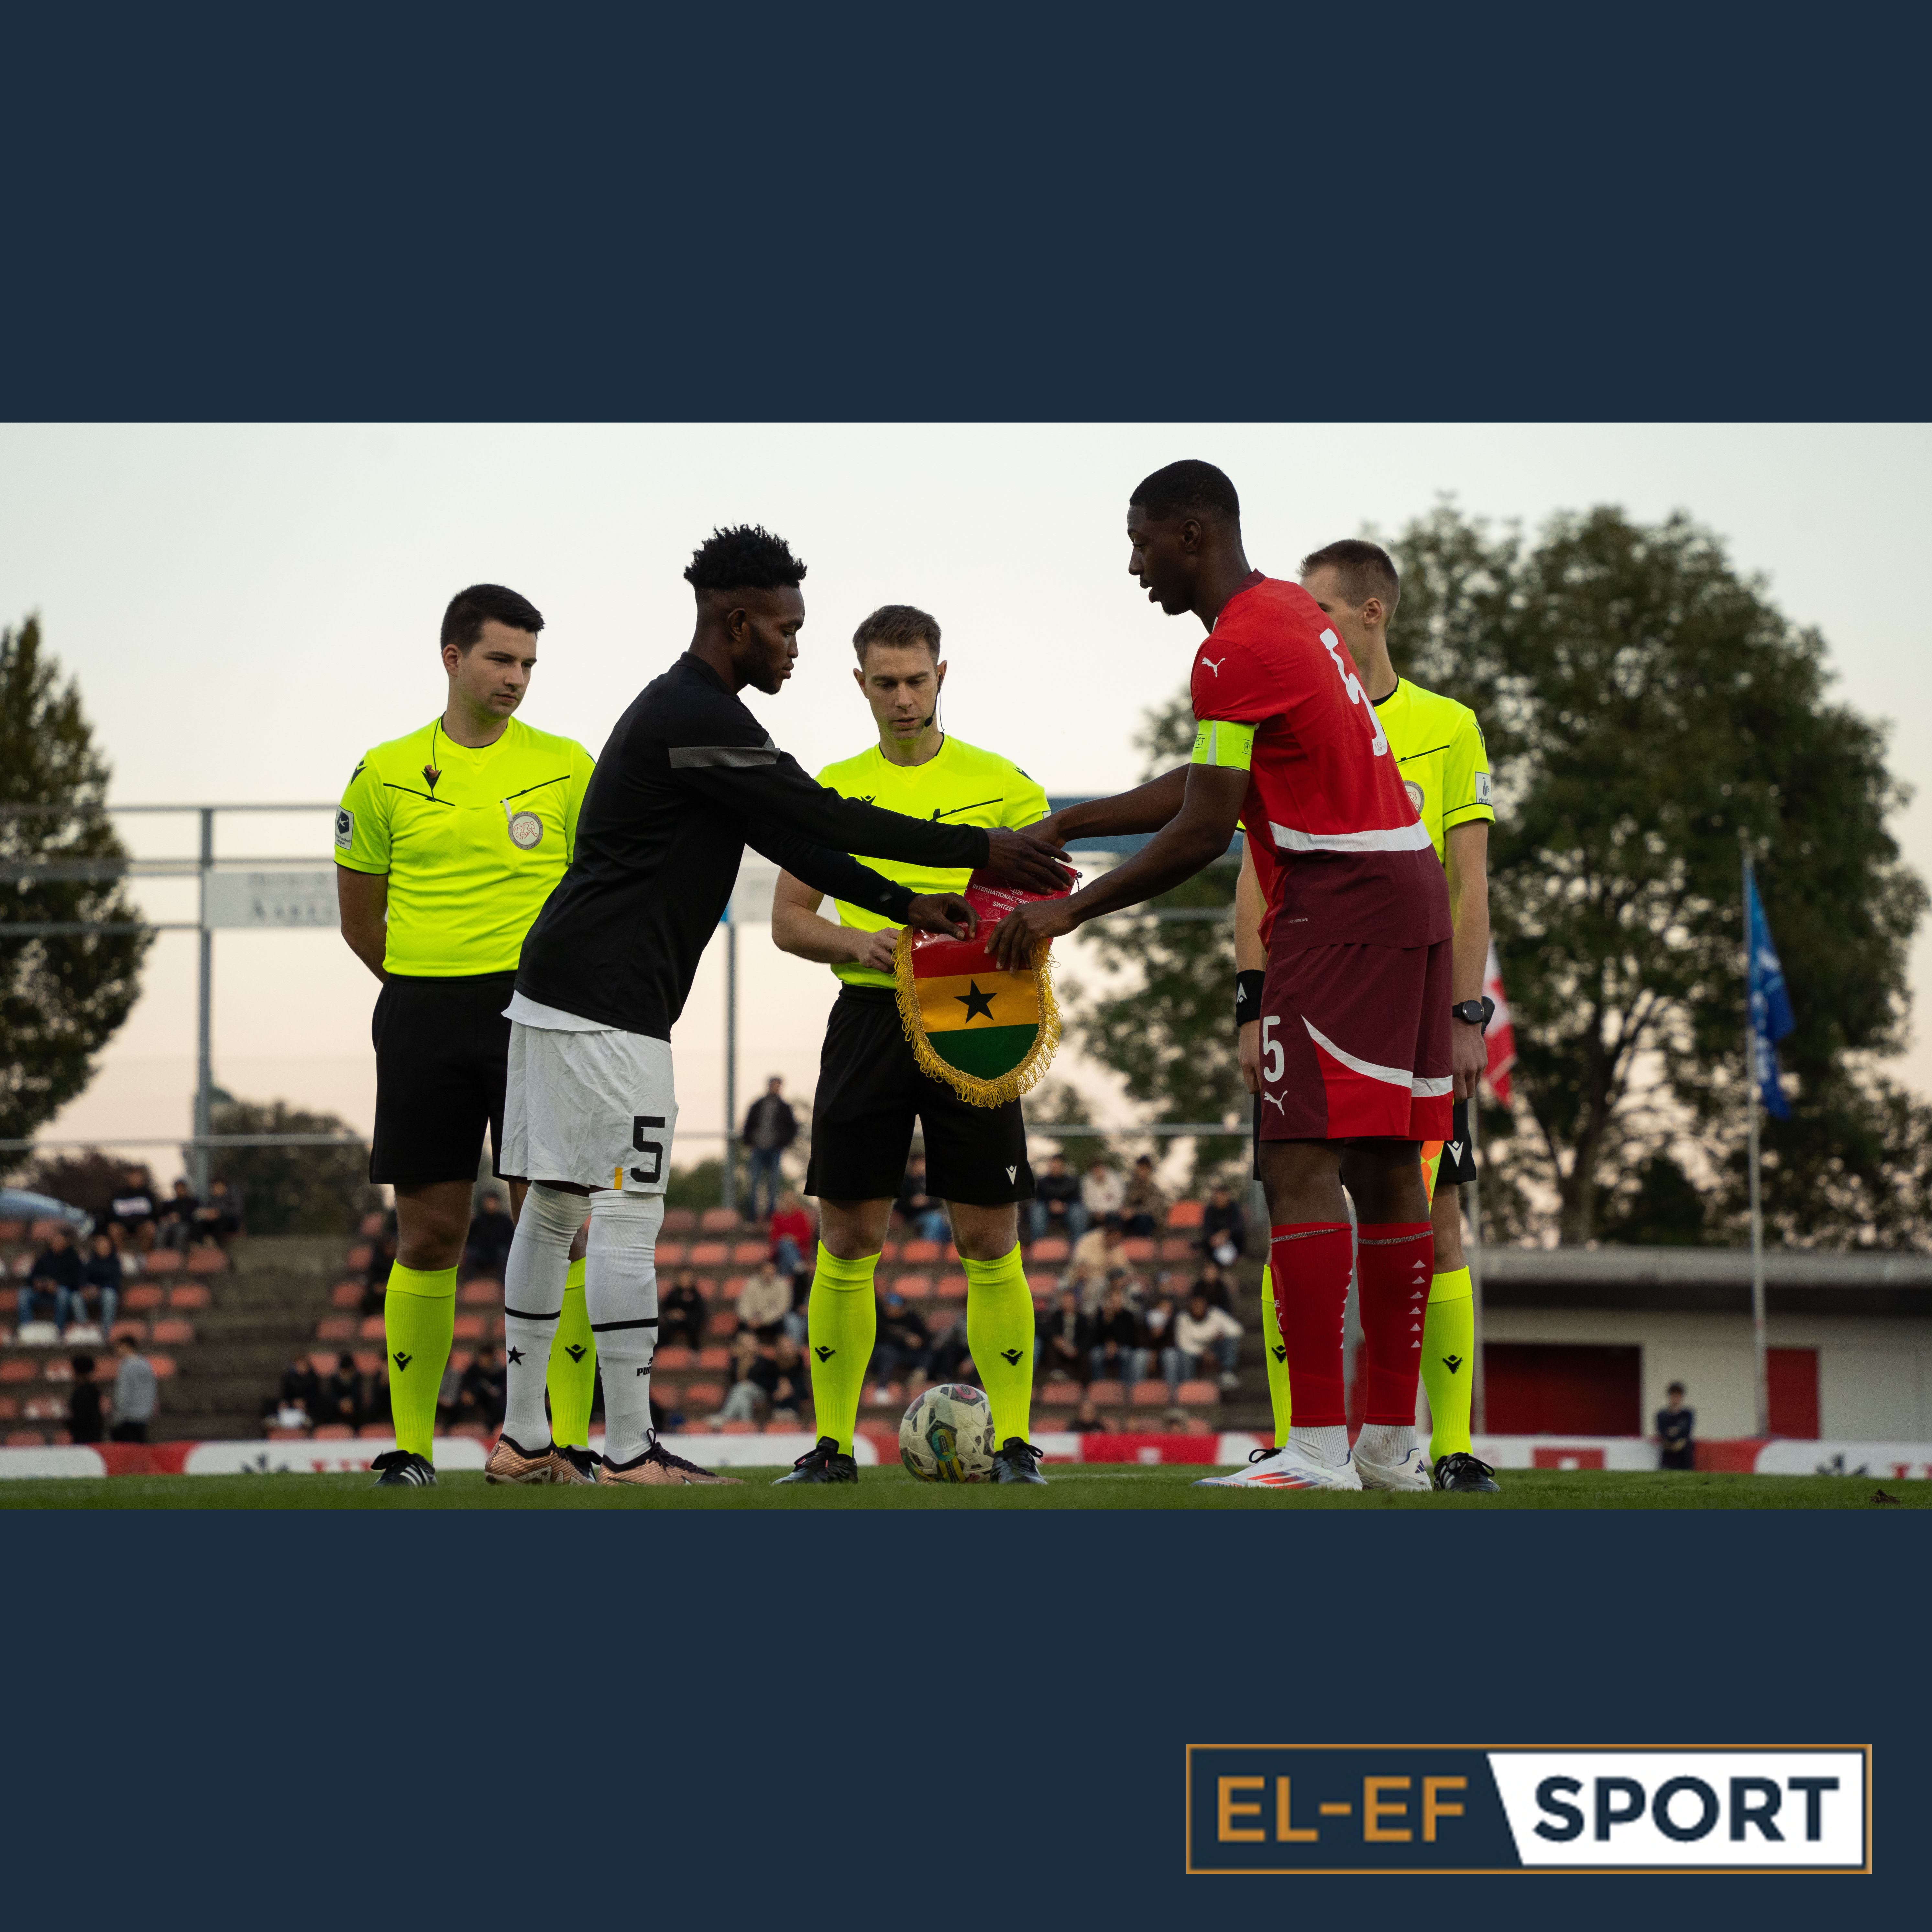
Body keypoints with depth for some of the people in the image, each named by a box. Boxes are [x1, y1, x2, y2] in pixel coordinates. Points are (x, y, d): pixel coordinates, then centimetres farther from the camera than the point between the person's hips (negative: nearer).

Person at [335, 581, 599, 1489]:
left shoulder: (565, 767, 3)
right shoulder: (387, 774, 5)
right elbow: (360, 913, 15)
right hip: (424, 1019, 1)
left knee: (553, 1226, -5)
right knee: (428, 1234, 3)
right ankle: (411, 1445, 9)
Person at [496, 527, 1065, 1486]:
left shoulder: (685, 712, 18)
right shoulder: (697, 722, -15)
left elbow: (790, 839, 20)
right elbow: (823, 821, -16)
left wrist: (905, 905, 15)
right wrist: (978, 851, -10)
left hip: (559, 989, 11)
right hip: (607, 1004, -11)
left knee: (556, 1208, 12)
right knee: (626, 1216, -9)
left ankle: (522, 1438, 16)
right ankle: (630, 1454, -9)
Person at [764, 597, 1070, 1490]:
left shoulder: (999, 783, 4)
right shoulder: (833, 790, 10)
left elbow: (1054, 898, 5)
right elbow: (788, 919, 10)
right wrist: (856, 943, -10)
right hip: (869, 1015, 2)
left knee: (989, 1239, -4)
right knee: (846, 1236, 0)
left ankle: (1014, 1442, 2)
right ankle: (832, 1444, 8)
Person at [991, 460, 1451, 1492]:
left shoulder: (1234, 652, -13)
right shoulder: (1293, 614, 18)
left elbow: (1202, 833, -15)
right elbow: (1214, 785, 25)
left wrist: (1067, 911, -8)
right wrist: (1067, 827, 25)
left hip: (1341, 916, -10)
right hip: (1407, 898, 10)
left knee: (1300, 1165, -13)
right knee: (1384, 1167, 10)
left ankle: (1316, 1447, -19)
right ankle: (1392, 1444, 13)